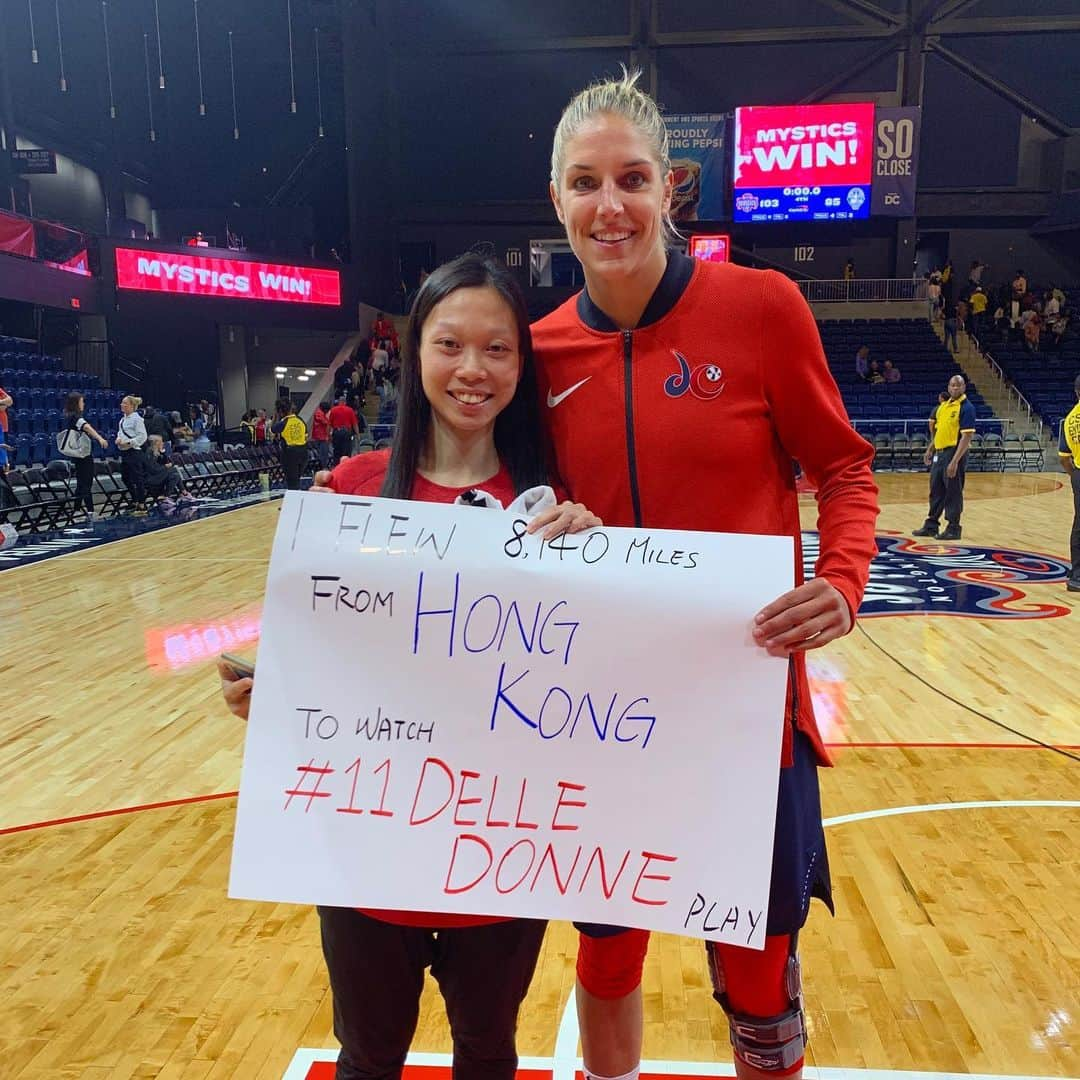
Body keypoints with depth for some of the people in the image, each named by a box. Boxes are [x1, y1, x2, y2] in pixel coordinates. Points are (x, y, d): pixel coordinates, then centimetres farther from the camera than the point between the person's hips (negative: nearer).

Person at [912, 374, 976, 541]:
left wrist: (955, 461, -23)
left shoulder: (966, 408, -12)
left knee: (953, 493, -1)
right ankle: (931, 525, 24)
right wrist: (930, 449, 16)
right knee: (936, 491, 14)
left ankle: (954, 529, 8)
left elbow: (966, 436, -17)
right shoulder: (943, 405, 12)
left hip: (954, 453, -8)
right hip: (939, 452, 8)